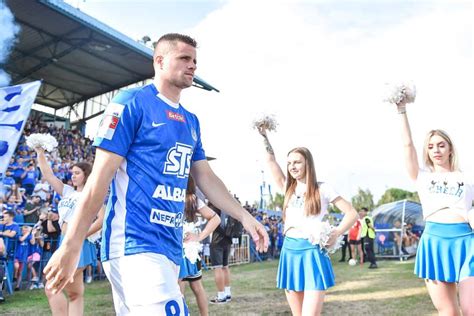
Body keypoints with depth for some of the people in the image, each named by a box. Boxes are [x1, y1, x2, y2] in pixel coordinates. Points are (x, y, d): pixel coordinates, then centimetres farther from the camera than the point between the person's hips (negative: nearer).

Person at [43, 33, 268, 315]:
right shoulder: (132, 102, -5)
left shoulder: (191, 121, 17)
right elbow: (101, 176, -9)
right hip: (135, 242, -7)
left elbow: (206, 178, 19)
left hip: (171, 246, 8)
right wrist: (71, 246, -9)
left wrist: (245, 217, 10)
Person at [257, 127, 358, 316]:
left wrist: (335, 234, -16)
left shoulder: (322, 189, -1)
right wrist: (264, 135, 5)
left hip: (312, 252, -5)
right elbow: (271, 160, 10)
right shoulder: (289, 189, 11)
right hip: (290, 252, 5)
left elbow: (352, 213, -2)